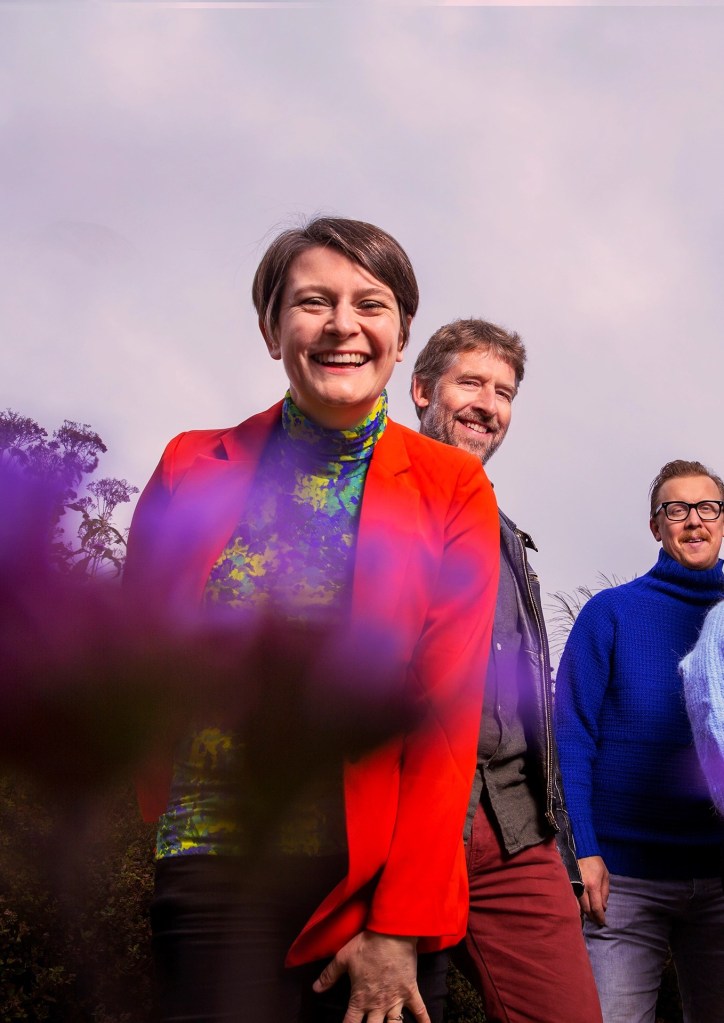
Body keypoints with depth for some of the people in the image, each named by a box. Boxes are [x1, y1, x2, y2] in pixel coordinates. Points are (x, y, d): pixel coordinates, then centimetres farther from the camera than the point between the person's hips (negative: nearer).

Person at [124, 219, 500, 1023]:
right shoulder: (194, 469, 3)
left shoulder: (455, 489, 0)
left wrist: (399, 926, -11)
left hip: (389, 877, 0)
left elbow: (447, 714, -5)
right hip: (221, 871, 0)